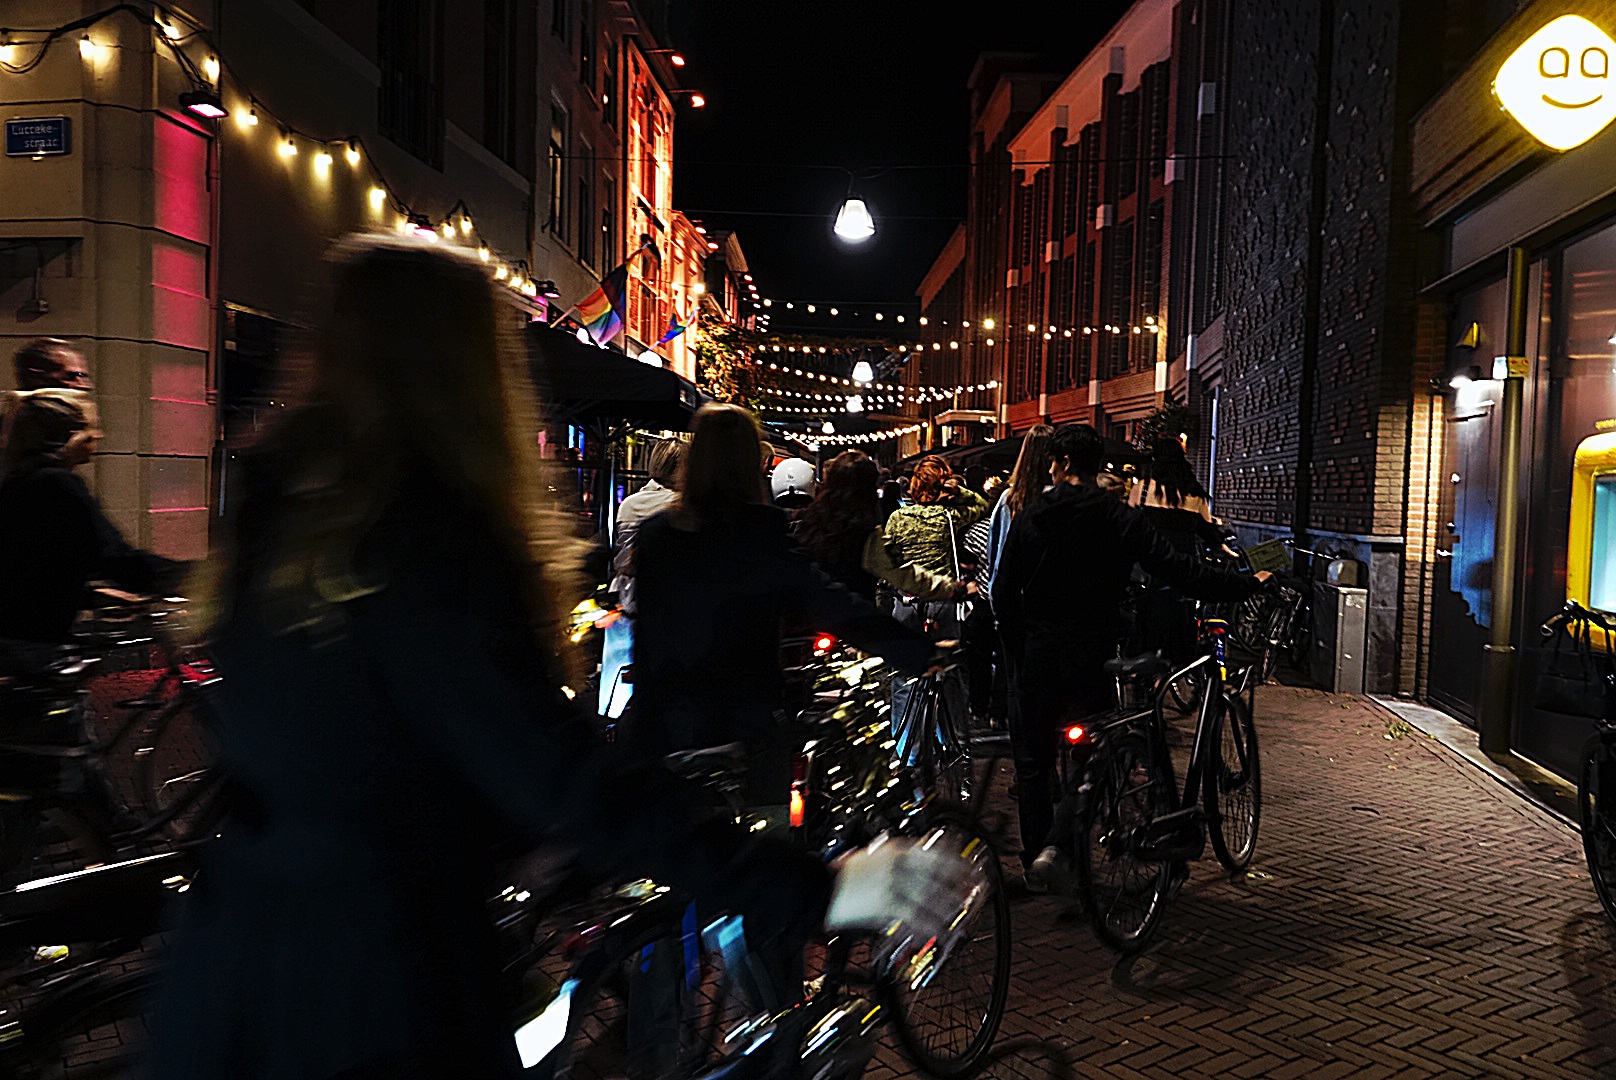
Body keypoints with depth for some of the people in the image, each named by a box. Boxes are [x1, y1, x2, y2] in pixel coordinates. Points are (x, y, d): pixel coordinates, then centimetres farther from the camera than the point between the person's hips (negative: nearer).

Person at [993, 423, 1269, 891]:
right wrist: (1250, 583, 0)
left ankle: (1036, 853, 9)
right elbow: (1180, 571, -9)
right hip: (1095, 655, 0)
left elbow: (1003, 593, -1)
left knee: (1033, 757, 11)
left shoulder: (1029, 518, -2)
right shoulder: (1122, 519, -4)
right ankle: (1068, 839, 3)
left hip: (1040, 654, 0)